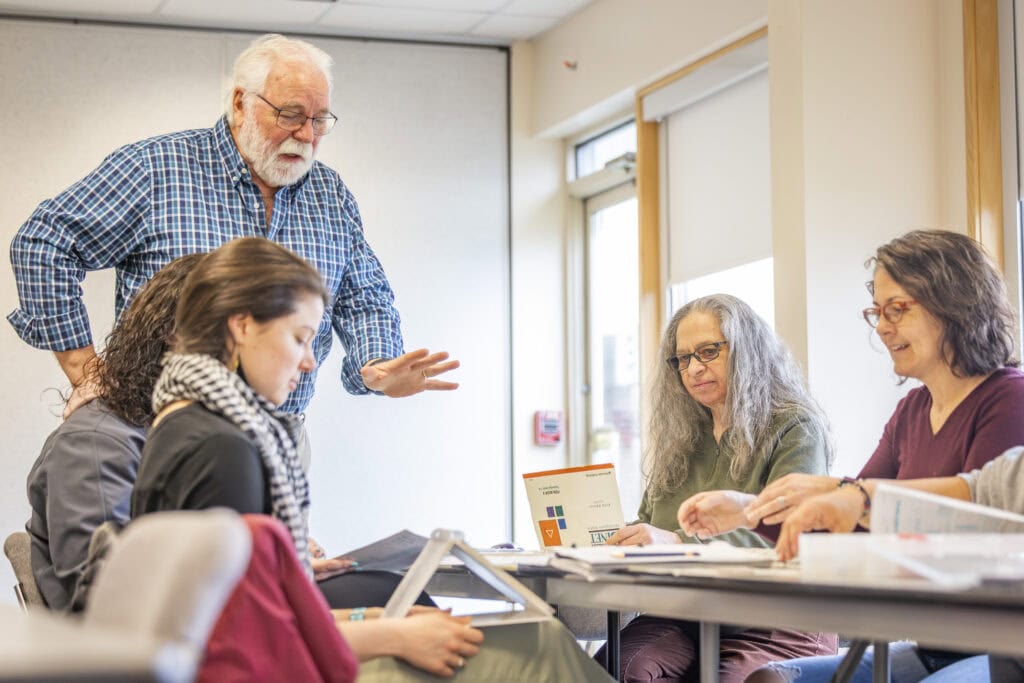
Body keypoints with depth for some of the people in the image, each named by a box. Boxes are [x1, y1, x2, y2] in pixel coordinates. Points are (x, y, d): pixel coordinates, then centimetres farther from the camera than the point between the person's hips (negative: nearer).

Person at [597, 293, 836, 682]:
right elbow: (647, 526, 21)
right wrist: (617, 541, -4)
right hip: (682, 618, 4)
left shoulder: (796, 430, 0)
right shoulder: (677, 439, 20)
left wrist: (678, 541, -28)